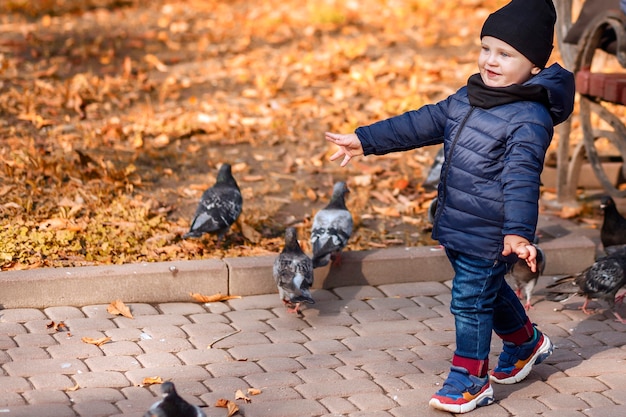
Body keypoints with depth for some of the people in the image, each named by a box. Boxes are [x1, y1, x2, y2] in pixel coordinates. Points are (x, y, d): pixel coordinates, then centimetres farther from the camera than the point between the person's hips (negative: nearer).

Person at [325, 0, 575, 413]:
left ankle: (470, 379, 15)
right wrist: (364, 140, 14)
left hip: (490, 235, -9)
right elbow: (422, 124, 13)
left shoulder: (529, 119, -21)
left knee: (471, 300, -1)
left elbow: (521, 178, -32)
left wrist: (517, 233, -43)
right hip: (457, 226, 9)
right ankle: (526, 342, 48)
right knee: (490, 290, 25)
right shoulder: (467, 99, 6)